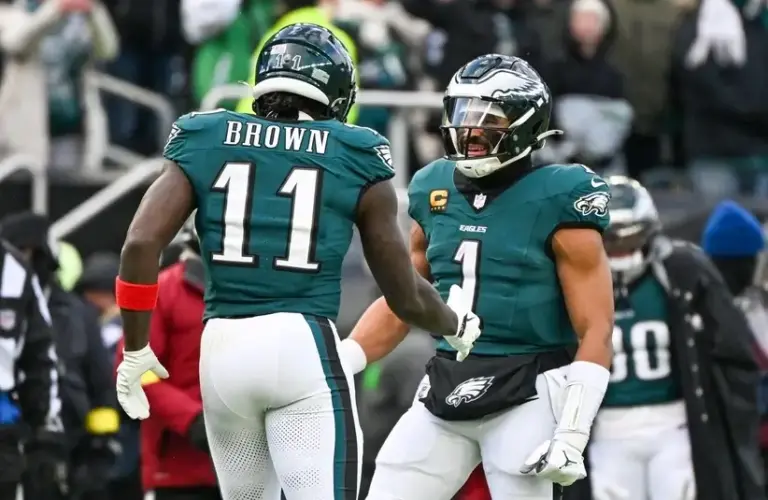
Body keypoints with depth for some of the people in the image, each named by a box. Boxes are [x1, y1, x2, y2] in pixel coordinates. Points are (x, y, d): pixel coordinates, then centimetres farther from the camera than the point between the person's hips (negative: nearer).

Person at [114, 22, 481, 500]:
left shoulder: (205, 140, 10)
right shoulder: (354, 157, 6)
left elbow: (142, 243, -2)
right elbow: (406, 295, 11)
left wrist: (136, 349, 8)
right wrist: (457, 326, 31)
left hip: (223, 348, 3)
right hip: (304, 348, -3)